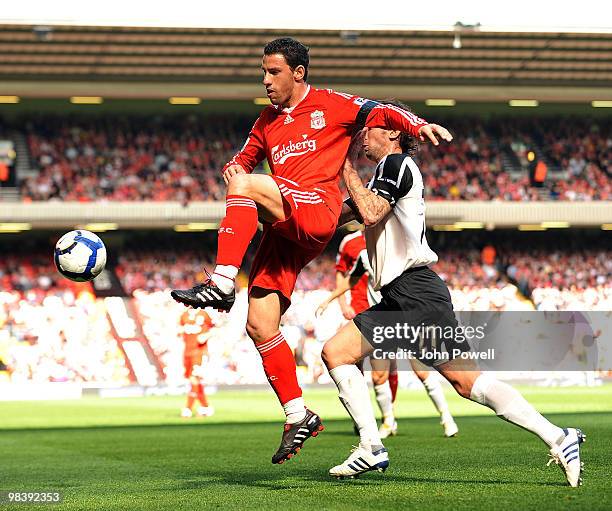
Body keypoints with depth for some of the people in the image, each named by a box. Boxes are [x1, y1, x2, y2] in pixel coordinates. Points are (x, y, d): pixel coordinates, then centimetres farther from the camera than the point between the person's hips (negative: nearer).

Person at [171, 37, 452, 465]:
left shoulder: (330, 104, 8)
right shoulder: (268, 120, 25)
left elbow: (380, 113, 2)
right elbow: (242, 161, 31)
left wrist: (419, 125, -18)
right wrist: (233, 170, 6)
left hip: (317, 214, -7)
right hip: (284, 232, 7)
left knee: (247, 185, -30)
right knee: (260, 326, -4)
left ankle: (222, 285, -33)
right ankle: (299, 416, 3)